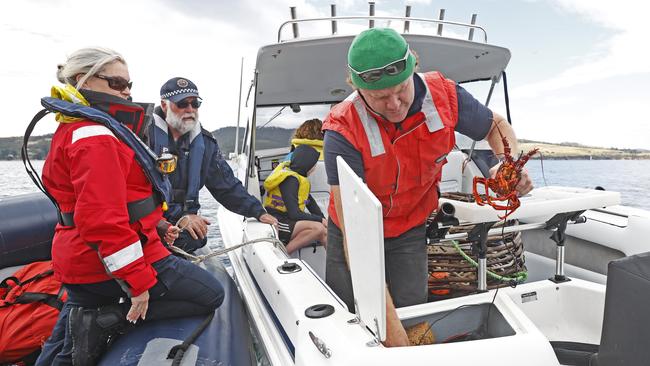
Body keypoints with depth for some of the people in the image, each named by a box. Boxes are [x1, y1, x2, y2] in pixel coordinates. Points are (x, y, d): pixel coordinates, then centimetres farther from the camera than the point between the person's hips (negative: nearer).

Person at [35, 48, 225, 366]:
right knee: (211, 294, -1)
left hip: (79, 264, 11)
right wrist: (138, 282, -25)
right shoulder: (95, 136, -19)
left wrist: (155, 225, 19)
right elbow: (103, 220, -28)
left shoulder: (74, 131, 17)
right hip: (110, 266, -11)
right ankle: (103, 321, -6)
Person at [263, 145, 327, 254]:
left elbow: (310, 202, 16)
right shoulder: (290, 180, -18)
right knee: (318, 228, -26)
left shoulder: (298, 177, 10)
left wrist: (323, 219, 2)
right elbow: (294, 214, -24)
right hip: (276, 224, -9)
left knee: (324, 232, -2)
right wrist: (320, 220, -13)